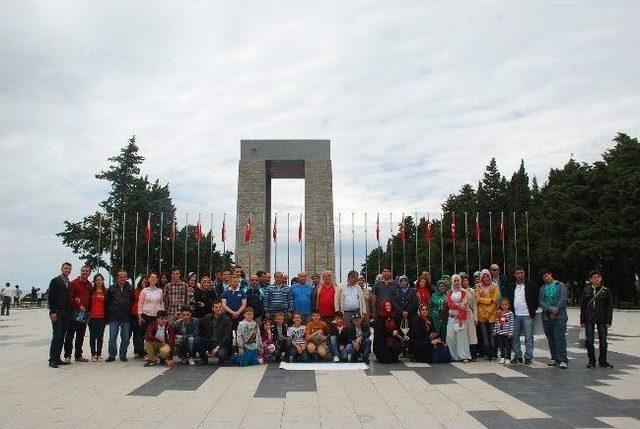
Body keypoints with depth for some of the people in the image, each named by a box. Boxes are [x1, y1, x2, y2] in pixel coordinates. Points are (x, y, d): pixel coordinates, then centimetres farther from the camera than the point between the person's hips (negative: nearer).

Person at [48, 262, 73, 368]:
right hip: (57, 313, -6)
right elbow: (51, 297, -9)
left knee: (62, 337, 7)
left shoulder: (69, 283, 15)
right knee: (56, 336, -8)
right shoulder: (55, 281, -3)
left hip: (66, 314, 6)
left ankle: (57, 358, 12)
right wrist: (52, 312, -15)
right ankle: (52, 360, -3)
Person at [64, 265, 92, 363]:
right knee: (70, 335, -2)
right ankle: (67, 356, 3)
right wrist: (79, 306, -14)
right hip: (74, 312, -6)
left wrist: (88, 310, 7)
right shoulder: (74, 283, -4)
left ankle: (78, 355, 18)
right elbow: (70, 297, -10)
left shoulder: (89, 285, 13)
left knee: (80, 336, 11)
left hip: (84, 313, 6)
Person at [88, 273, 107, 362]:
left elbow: (106, 305, 10)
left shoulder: (105, 292, 8)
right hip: (93, 317, -1)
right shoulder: (91, 291, 4)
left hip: (102, 317, 1)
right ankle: (93, 354, 11)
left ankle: (99, 354, 10)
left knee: (100, 336, 3)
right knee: (92, 336, 4)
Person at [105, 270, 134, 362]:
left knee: (125, 338, 4)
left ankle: (123, 355, 15)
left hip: (126, 318, 1)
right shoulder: (112, 289, 5)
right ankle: (112, 355, 10)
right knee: (112, 337, 0)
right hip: (114, 317, -1)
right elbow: (107, 302, 6)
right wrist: (108, 316, 3)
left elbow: (133, 302, 12)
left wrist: (129, 312, 4)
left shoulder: (130, 289, 7)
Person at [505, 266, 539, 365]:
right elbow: (508, 299, 15)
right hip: (515, 316, 3)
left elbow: (536, 299, 3)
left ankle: (528, 357, 7)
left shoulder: (531, 286, 0)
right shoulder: (511, 286, 10)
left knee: (528, 338, 0)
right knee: (515, 337, 7)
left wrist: (533, 311, -3)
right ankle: (517, 356, 16)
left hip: (527, 315, -3)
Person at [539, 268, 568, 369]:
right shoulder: (543, 288, 15)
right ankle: (554, 358, 17)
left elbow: (563, 299, -6)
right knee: (550, 338, 8)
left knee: (560, 338, -10)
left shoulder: (560, 285, 6)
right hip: (546, 317, 4)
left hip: (559, 316, -4)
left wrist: (556, 309, -18)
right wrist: (550, 309, -13)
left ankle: (563, 360, -9)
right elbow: (540, 301, 3)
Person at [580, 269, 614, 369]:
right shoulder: (586, 290, 6)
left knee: (603, 341, 4)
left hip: (602, 319, -1)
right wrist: (582, 320, 5)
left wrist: (608, 321, -4)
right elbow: (582, 306, 8)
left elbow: (610, 307, 2)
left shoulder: (606, 290, 2)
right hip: (589, 319, 1)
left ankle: (602, 361, 16)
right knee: (589, 341, 4)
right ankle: (591, 361, 14)